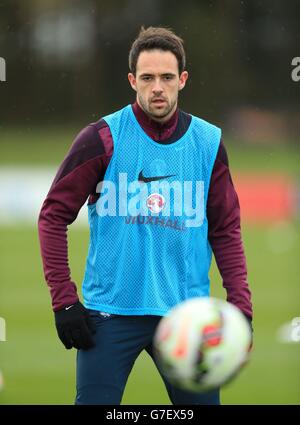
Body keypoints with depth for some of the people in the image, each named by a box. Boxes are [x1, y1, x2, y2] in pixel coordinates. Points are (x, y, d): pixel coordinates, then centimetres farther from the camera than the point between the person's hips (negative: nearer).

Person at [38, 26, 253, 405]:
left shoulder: (209, 143, 5)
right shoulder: (102, 138, -4)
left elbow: (226, 230, 11)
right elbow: (54, 215, 0)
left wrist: (240, 306, 1)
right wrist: (63, 300, -7)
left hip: (185, 313, 2)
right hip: (110, 313, -2)